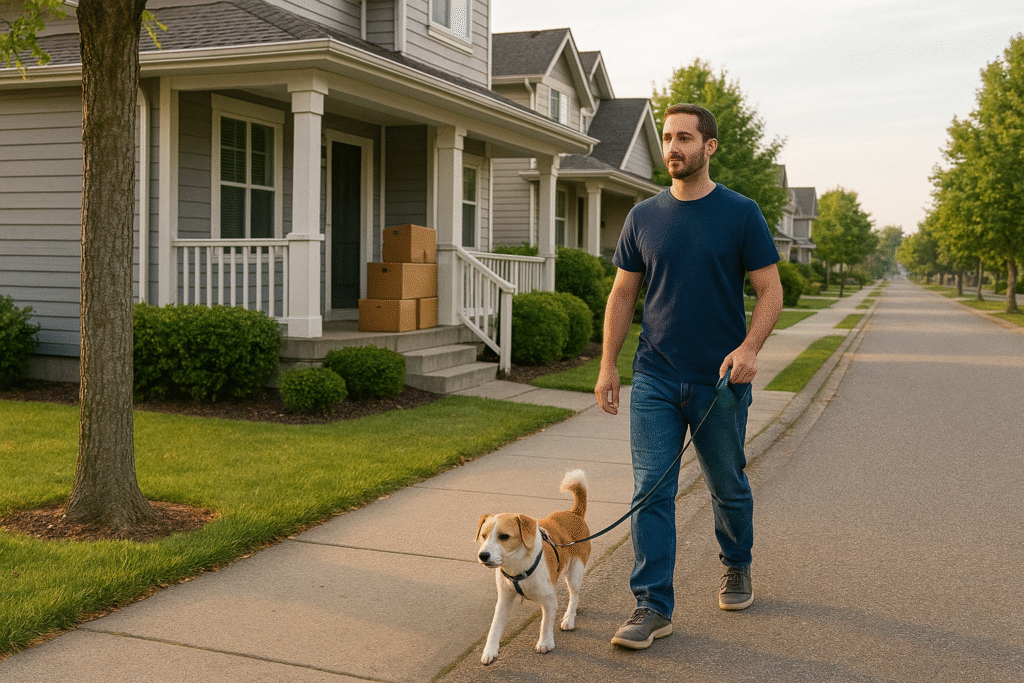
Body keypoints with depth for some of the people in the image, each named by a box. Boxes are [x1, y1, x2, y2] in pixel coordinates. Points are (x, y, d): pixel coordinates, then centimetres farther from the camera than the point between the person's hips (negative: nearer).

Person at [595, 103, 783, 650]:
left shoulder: (741, 214, -2)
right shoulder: (644, 217, 6)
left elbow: (769, 292, -4)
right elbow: (623, 294, 10)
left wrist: (748, 348, -21)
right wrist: (608, 366, 4)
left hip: (721, 381, -1)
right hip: (655, 379, 2)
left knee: (728, 488, 14)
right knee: (651, 491, -5)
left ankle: (736, 567, 40)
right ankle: (653, 606, 1)